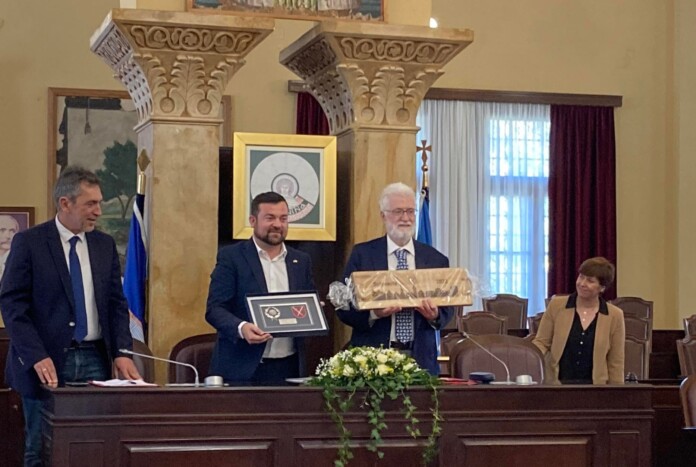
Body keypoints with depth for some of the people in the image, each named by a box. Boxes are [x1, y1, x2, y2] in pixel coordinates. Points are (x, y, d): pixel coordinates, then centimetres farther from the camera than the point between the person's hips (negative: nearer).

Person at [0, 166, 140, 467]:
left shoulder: (105, 245, 10)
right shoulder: (29, 242, -3)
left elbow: (116, 303, 11)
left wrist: (122, 352, -4)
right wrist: (37, 357, -18)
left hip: (94, 361, 4)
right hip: (47, 362, -3)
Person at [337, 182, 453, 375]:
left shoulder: (435, 259, 7)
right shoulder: (362, 254, 3)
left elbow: (447, 308, 6)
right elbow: (344, 307, -2)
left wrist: (435, 316, -16)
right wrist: (373, 313, -20)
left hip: (421, 358, 2)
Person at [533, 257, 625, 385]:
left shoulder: (614, 316, 1)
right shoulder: (556, 305, 1)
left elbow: (616, 363, 4)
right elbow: (541, 342, 5)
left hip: (594, 388, 0)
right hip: (555, 386, 0)